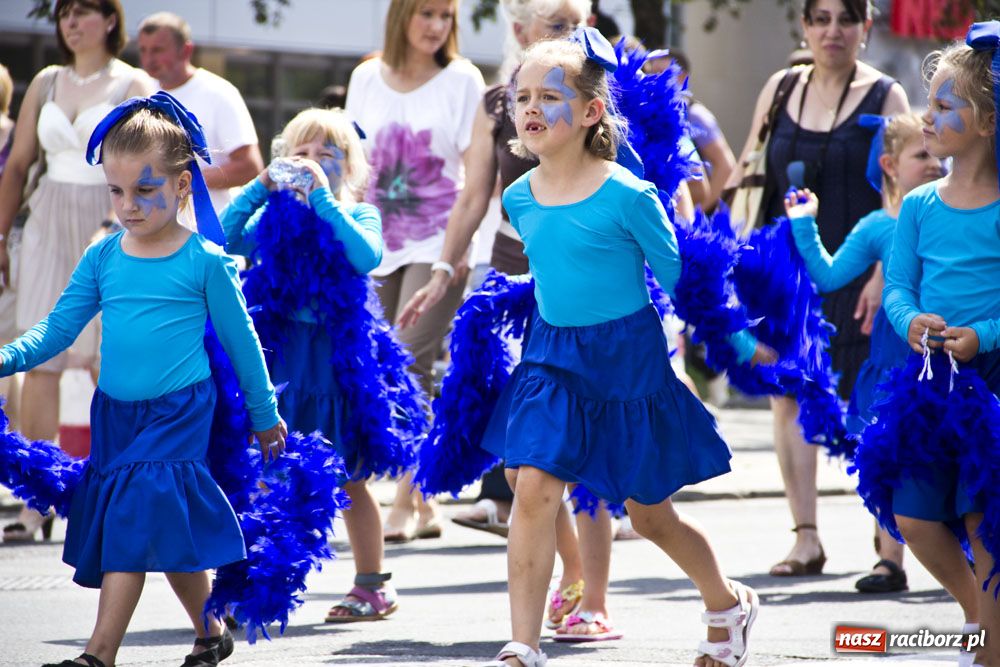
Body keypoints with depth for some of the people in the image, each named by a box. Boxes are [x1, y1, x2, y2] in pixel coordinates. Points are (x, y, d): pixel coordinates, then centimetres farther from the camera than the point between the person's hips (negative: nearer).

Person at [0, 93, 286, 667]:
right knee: (171, 533, 11)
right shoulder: (102, 258, 6)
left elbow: (241, 340, 3)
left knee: (137, 516, -16)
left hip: (179, 410, -5)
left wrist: (266, 416, 11)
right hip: (115, 410, 5)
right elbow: (59, 327, 5)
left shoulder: (206, 262, -5)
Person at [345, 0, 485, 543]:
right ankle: (426, 505, 11)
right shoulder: (366, 79, 9)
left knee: (411, 361, -15)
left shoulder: (461, 80, 0)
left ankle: (406, 501, -13)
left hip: (437, 244, -4)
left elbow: (475, 170, -3)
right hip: (379, 244, 4)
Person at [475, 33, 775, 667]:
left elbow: (679, 278, -7)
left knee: (650, 514, 10)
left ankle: (729, 603, 38)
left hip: (628, 358, -4)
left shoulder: (627, 196, -18)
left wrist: (740, 343, -1)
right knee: (532, 490, -14)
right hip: (552, 359, 4)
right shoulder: (519, 199, -3)